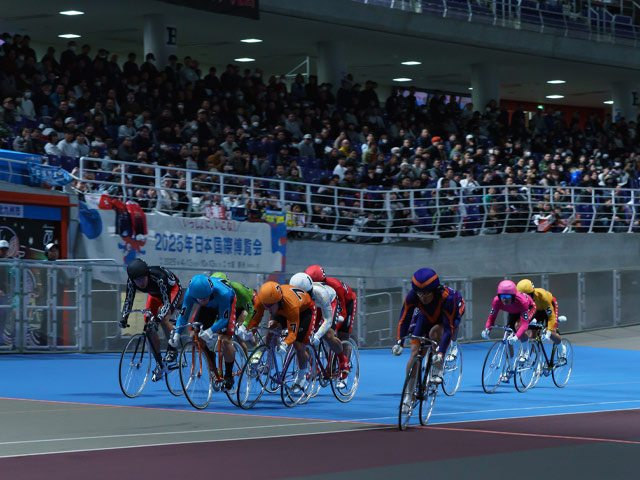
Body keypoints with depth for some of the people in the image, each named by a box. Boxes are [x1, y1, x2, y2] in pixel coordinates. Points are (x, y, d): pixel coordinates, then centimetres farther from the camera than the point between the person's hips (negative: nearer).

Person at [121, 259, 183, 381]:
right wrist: (124, 317, -31)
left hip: (173, 290, -5)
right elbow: (128, 300, -16)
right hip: (155, 294, 5)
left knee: (163, 319, -31)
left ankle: (172, 349, -9)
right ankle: (159, 364, 6)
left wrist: (159, 317, -58)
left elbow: (167, 302, -43)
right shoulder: (131, 282, -27)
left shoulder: (158, 278, -42)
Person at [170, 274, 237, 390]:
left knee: (225, 340, -19)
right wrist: (176, 333, -42)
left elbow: (224, 319, -38)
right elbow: (183, 315, -26)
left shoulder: (222, 293, -44)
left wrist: (210, 331, -55)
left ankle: (229, 376, -4)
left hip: (227, 303, -4)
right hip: (209, 307, 4)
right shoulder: (189, 293, -34)